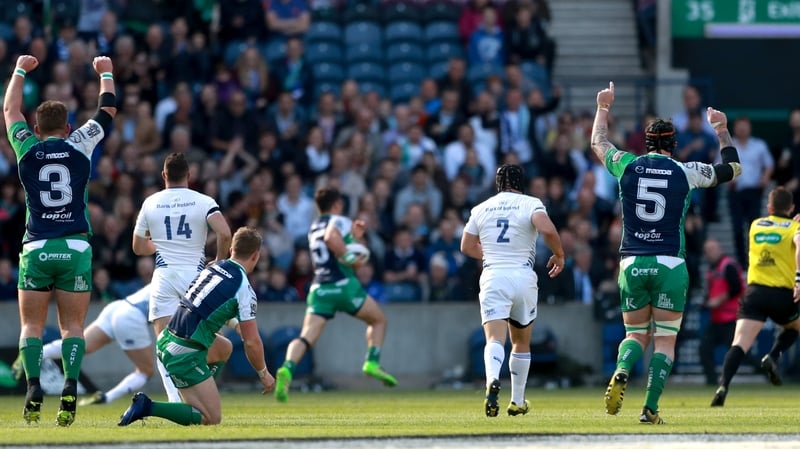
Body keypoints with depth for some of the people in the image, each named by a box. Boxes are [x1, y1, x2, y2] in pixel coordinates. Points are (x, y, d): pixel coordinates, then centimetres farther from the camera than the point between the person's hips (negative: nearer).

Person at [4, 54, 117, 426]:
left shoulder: (27, 149, 3)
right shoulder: (80, 145, 2)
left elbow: (10, 110, 21)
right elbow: (107, 110, 18)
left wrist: (20, 71, 35)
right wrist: (106, 74, 34)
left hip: (36, 249, 0)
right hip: (75, 246, 0)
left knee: (32, 326, 4)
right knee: (72, 326, 3)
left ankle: (34, 387, -15)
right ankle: (70, 387, -16)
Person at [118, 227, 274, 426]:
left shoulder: (213, 267, 11)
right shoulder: (244, 289, -9)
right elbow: (252, 342, -7)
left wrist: (235, 323, 43)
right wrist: (264, 373, 9)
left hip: (166, 340, 8)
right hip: (185, 355, -8)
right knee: (213, 418, -4)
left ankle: (197, 400, 26)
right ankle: (148, 407, -14)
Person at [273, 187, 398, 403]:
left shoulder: (314, 228, 23)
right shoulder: (339, 221, 0)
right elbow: (331, 238, -24)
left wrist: (354, 237, 32)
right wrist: (350, 257, -16)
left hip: (319, 287, 5)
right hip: (343, 284, -5)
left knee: (306, 337, -8)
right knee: (378, 320, 17)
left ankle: (287, 369, -34)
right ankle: (372, 363, 2)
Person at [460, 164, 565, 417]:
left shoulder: (481, 209, 11)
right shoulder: (530, 204, 1)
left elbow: (467, 247, 19)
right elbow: (547, 229, -17)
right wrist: (559, 255, 0)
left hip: (492, 276, 0)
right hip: (523, 276, 0)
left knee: (495, 339, -12)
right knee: (522, 342, 17)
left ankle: (492, 379, -43)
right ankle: (517, 402, 23)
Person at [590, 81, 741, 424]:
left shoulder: (627, 166, 1)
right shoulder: (686, 172, -2)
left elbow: (598, 144, 23)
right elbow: (732, 168, 15)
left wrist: (603, 108, 37)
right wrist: (722, 130, 27)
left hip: (632, 264, 2)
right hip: (670, 265, -2)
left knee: (636, 335, 14)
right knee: (665, 341, 3)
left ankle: (621, 373, -17)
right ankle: (650, 409, -8)